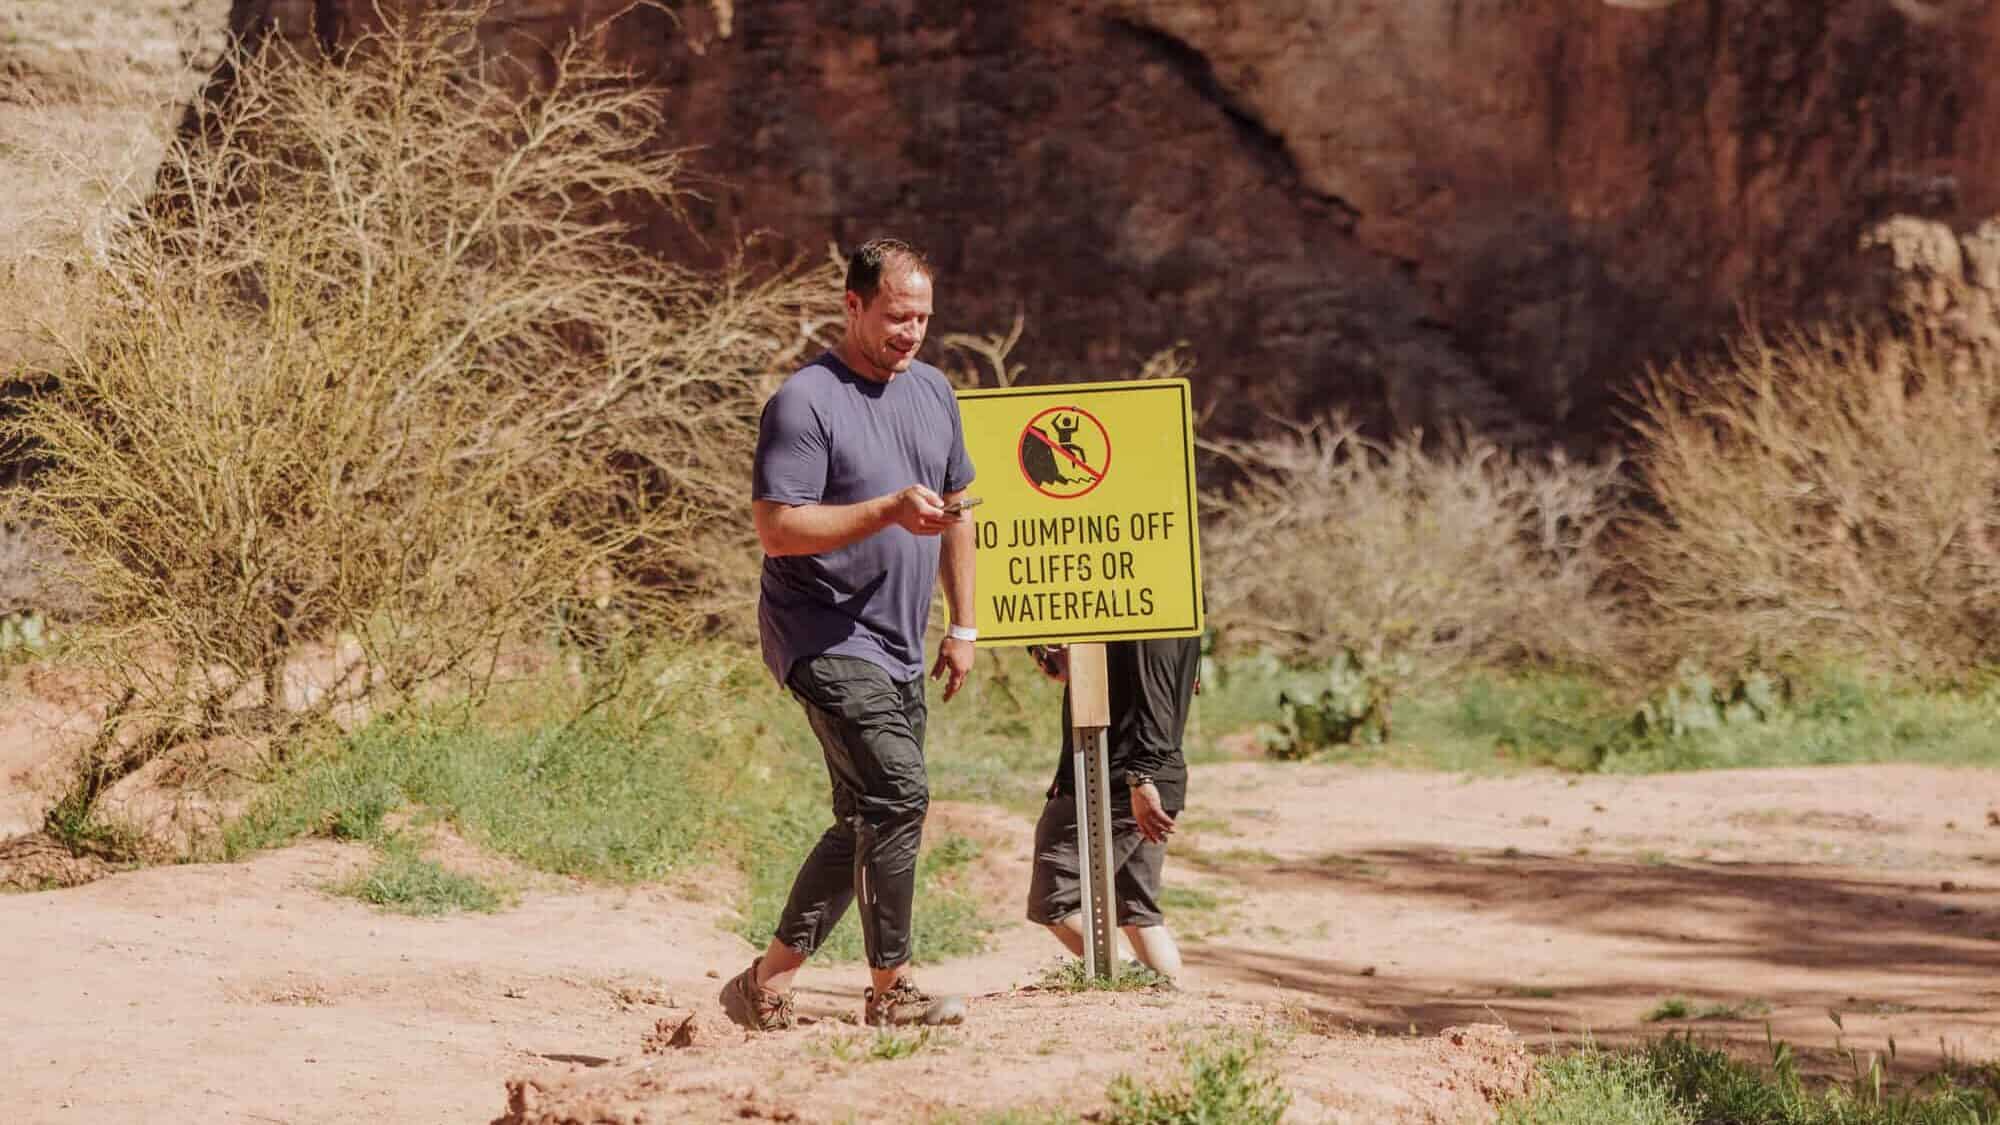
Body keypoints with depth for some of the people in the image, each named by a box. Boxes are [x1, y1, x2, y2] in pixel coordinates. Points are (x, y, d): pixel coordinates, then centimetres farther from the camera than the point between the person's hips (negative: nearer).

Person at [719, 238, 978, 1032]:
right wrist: (889, 511, -26)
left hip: (898, 649, 8)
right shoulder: (806, 403, -12)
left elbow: (955, 510, 22)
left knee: (866, 825, 8)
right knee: (899, 795, -18)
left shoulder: (932, 392, 12)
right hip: (824, 635, -8)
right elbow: (776, 528, -18)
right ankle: (890, 990, -8)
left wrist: (963, 625, 17)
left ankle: (769, 982, 15)